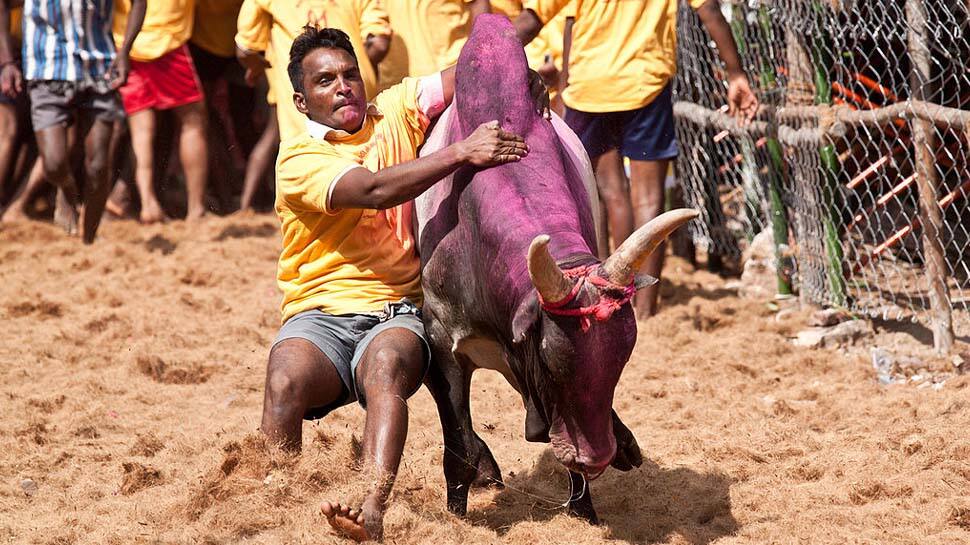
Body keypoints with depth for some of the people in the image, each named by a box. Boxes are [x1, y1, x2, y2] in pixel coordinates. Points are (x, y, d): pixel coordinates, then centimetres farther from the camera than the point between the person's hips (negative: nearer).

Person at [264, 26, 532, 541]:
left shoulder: (395, 112, 13)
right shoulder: (299, 158, -2)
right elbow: (372, 190, -19)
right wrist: (461, 153, -25)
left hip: (396, 311, 1)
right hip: (319, 314, -1)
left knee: (386, 366, -35)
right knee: (285, 380, -34)